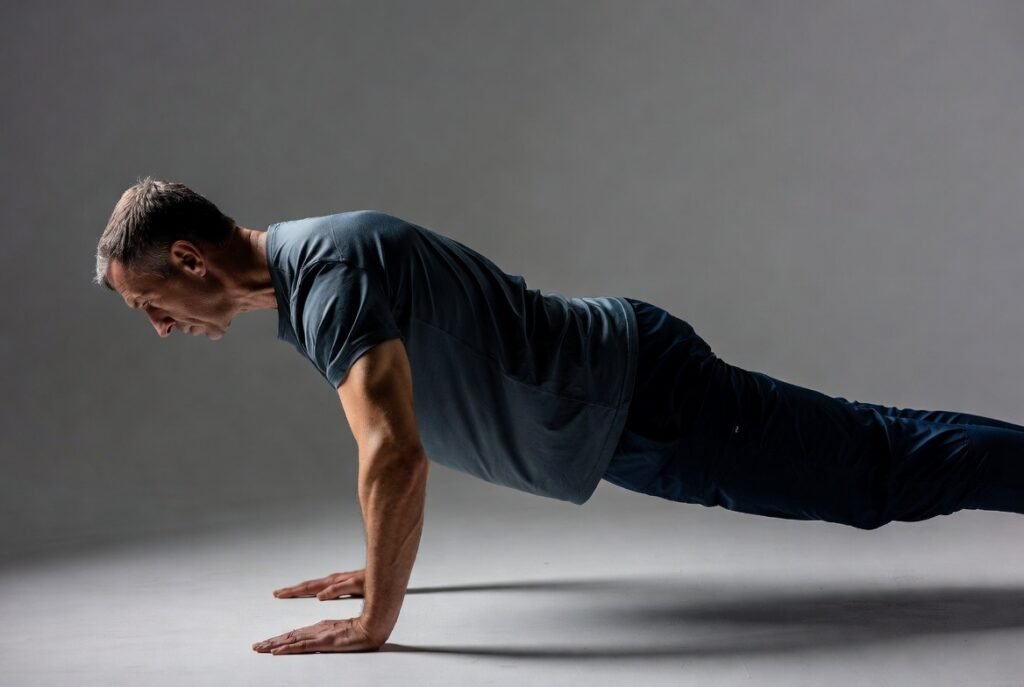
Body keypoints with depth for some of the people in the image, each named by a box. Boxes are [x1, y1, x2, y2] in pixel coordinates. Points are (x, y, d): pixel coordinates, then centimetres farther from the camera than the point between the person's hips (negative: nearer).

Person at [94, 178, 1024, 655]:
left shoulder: (329, 279, -25)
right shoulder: (302, 262, 7)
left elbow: (397, 455, -36)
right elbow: (393, 432, 20)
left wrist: (375, 620, -26)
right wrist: (379, 565, 22)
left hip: (638, 402, -9)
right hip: (616, 391, 9)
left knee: (885, 470, 1)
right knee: (863, 453, 21)